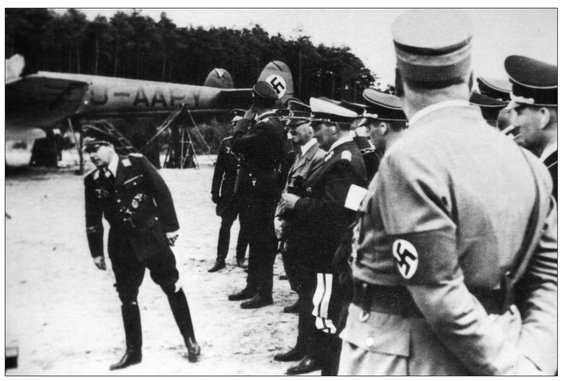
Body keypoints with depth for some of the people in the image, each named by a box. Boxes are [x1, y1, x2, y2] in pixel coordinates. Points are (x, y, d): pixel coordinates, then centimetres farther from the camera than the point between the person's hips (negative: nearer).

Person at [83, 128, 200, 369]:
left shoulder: (137, 163, -8)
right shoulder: (92, 181, 2)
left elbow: (162, 193, -5)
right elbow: (93, 220, 9)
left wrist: (170, 227, -5)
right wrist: (96, 252, 10)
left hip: (152, 236, -3)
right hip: (122, 245, 3)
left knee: (172, 288, 4)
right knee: (127, 297, 8)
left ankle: (190, 340, 17)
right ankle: (133, 351, 21)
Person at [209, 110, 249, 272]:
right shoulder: (226, 143, 2)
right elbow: (219, 169, 4)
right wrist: (215, 191, 1)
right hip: (230, 191, 1)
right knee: (225, 225, 3)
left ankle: (240, 257, 24)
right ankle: (220, 259, 9)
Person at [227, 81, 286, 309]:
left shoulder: (266, 126, -19)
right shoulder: (274, 124, 12)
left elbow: (237, 145, -19)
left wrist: (244, 121, -7)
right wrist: (248, 123, 6)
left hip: (259, 193, -10)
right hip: (262, 190, 10)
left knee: (262, 241, -2)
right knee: (256, 239, 16)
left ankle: (264, 292, 6)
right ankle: (253, 287, 27)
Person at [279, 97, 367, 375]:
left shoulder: (345, 162, -20)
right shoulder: (338, 155, 13)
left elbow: (332, 211, -27)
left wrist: (297, 203, -17)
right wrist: (295, 202, 5)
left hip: (329, 255, -11)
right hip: (319, 251, 11)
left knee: (326, 315, -3)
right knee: (316, 310, 24)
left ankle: (331, 369, 7)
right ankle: (317, 355, 41)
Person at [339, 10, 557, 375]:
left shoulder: (411, 159, -20)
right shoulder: (526, 161, 2)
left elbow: (439, 293, -23)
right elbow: (548, 277, 0)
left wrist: (509, 368, -14)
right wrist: (532, 362, -7)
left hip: (404, 359, -6)